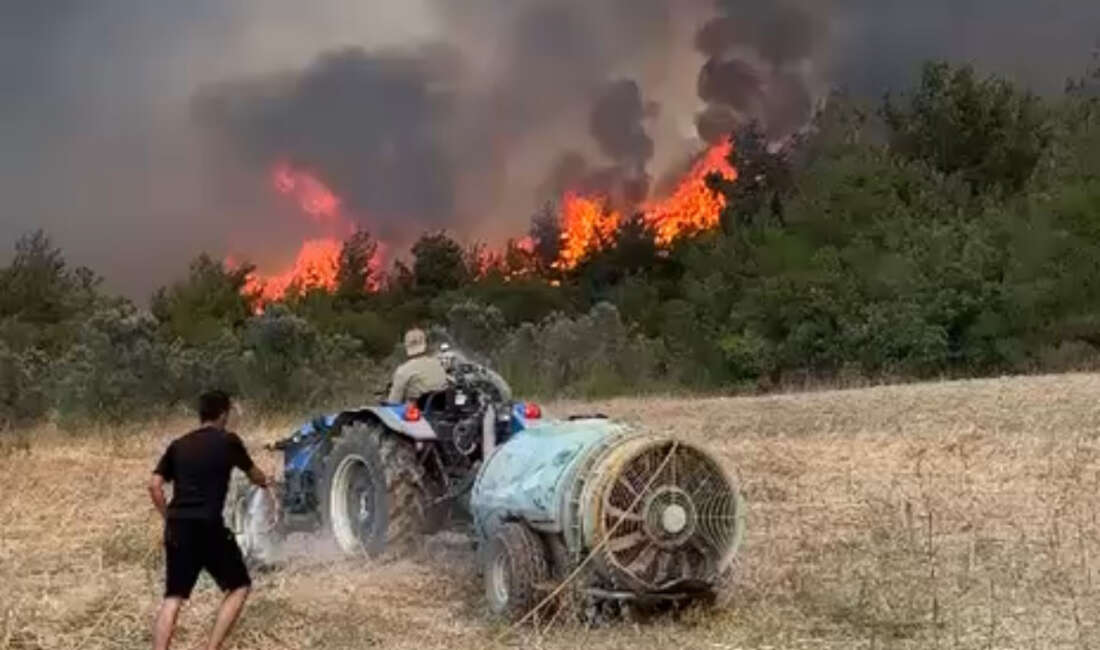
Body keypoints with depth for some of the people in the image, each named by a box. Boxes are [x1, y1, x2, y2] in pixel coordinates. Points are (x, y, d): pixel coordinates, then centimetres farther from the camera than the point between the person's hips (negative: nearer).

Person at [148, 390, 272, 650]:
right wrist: (266, 483, 42)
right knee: (239, 586, 10)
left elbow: (154, 485, 6)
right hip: (208, 527, -5)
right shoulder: (228, 441, 3)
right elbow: (254, 475, 20)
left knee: (173, 597, 9)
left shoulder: (178, 445, 13)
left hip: (177, 528, 5)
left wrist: (169, 517, 16)